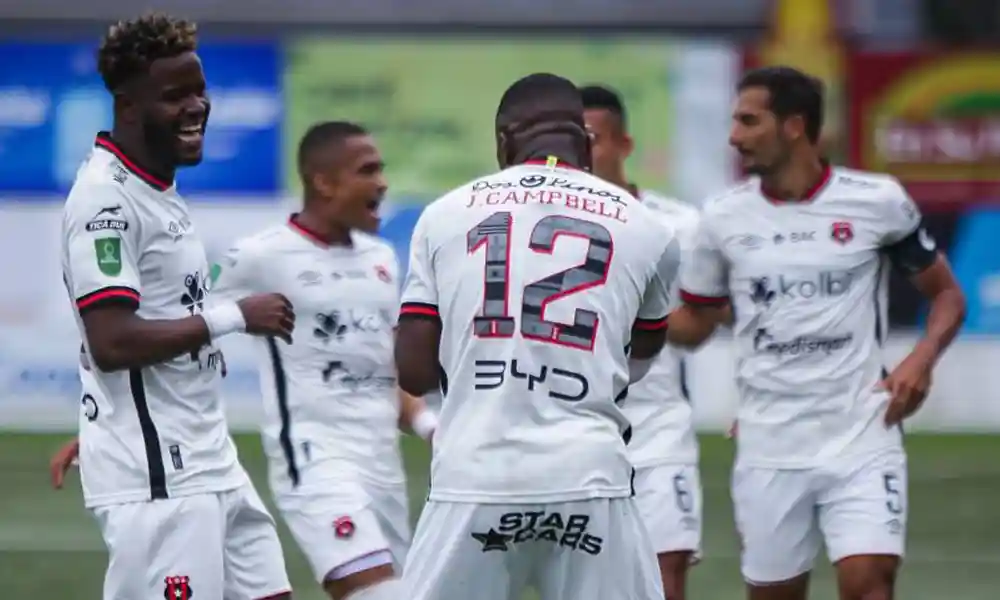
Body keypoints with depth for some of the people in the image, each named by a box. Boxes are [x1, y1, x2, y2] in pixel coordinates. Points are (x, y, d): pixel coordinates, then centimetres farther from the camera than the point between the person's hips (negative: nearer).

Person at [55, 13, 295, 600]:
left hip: (209, 464, 10)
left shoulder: (159, 189, 15)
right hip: (155, 479, -10)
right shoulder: (107, 199, -15)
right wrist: (235, 317, -17)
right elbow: (111, 342, -23)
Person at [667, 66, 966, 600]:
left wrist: (923, 357, -12)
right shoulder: (724, 217, 4)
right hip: (769, 446, 3)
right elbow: (694, 325, 15)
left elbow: (946, 295, 7)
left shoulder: (877, 201, -4)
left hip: (860, 436, -3)